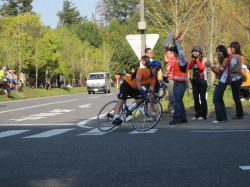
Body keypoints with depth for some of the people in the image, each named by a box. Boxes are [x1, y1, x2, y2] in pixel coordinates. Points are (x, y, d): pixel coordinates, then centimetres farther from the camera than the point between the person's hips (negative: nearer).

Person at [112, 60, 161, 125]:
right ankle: (116, 118, -30)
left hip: (135, 88, 7)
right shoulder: (143, 71, -26)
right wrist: (141, 89, -53)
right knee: (121, 100, -19)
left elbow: (152, 89, -14)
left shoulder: (153, 79, -8)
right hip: (127, 84, -7)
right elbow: (138, 80, -38)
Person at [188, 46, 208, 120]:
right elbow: (189, 67, -2)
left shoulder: (203, 59, 1)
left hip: (202, 80, -5)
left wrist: (197, 59, -11)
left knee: (202, 98, -5)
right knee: (195, 98, 5)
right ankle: (197, 114, 11)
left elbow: (201, 67, -15)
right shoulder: (193, 60, 14)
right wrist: (193, 59, -7)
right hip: (194, 80, 5)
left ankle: (203, 115, -4)